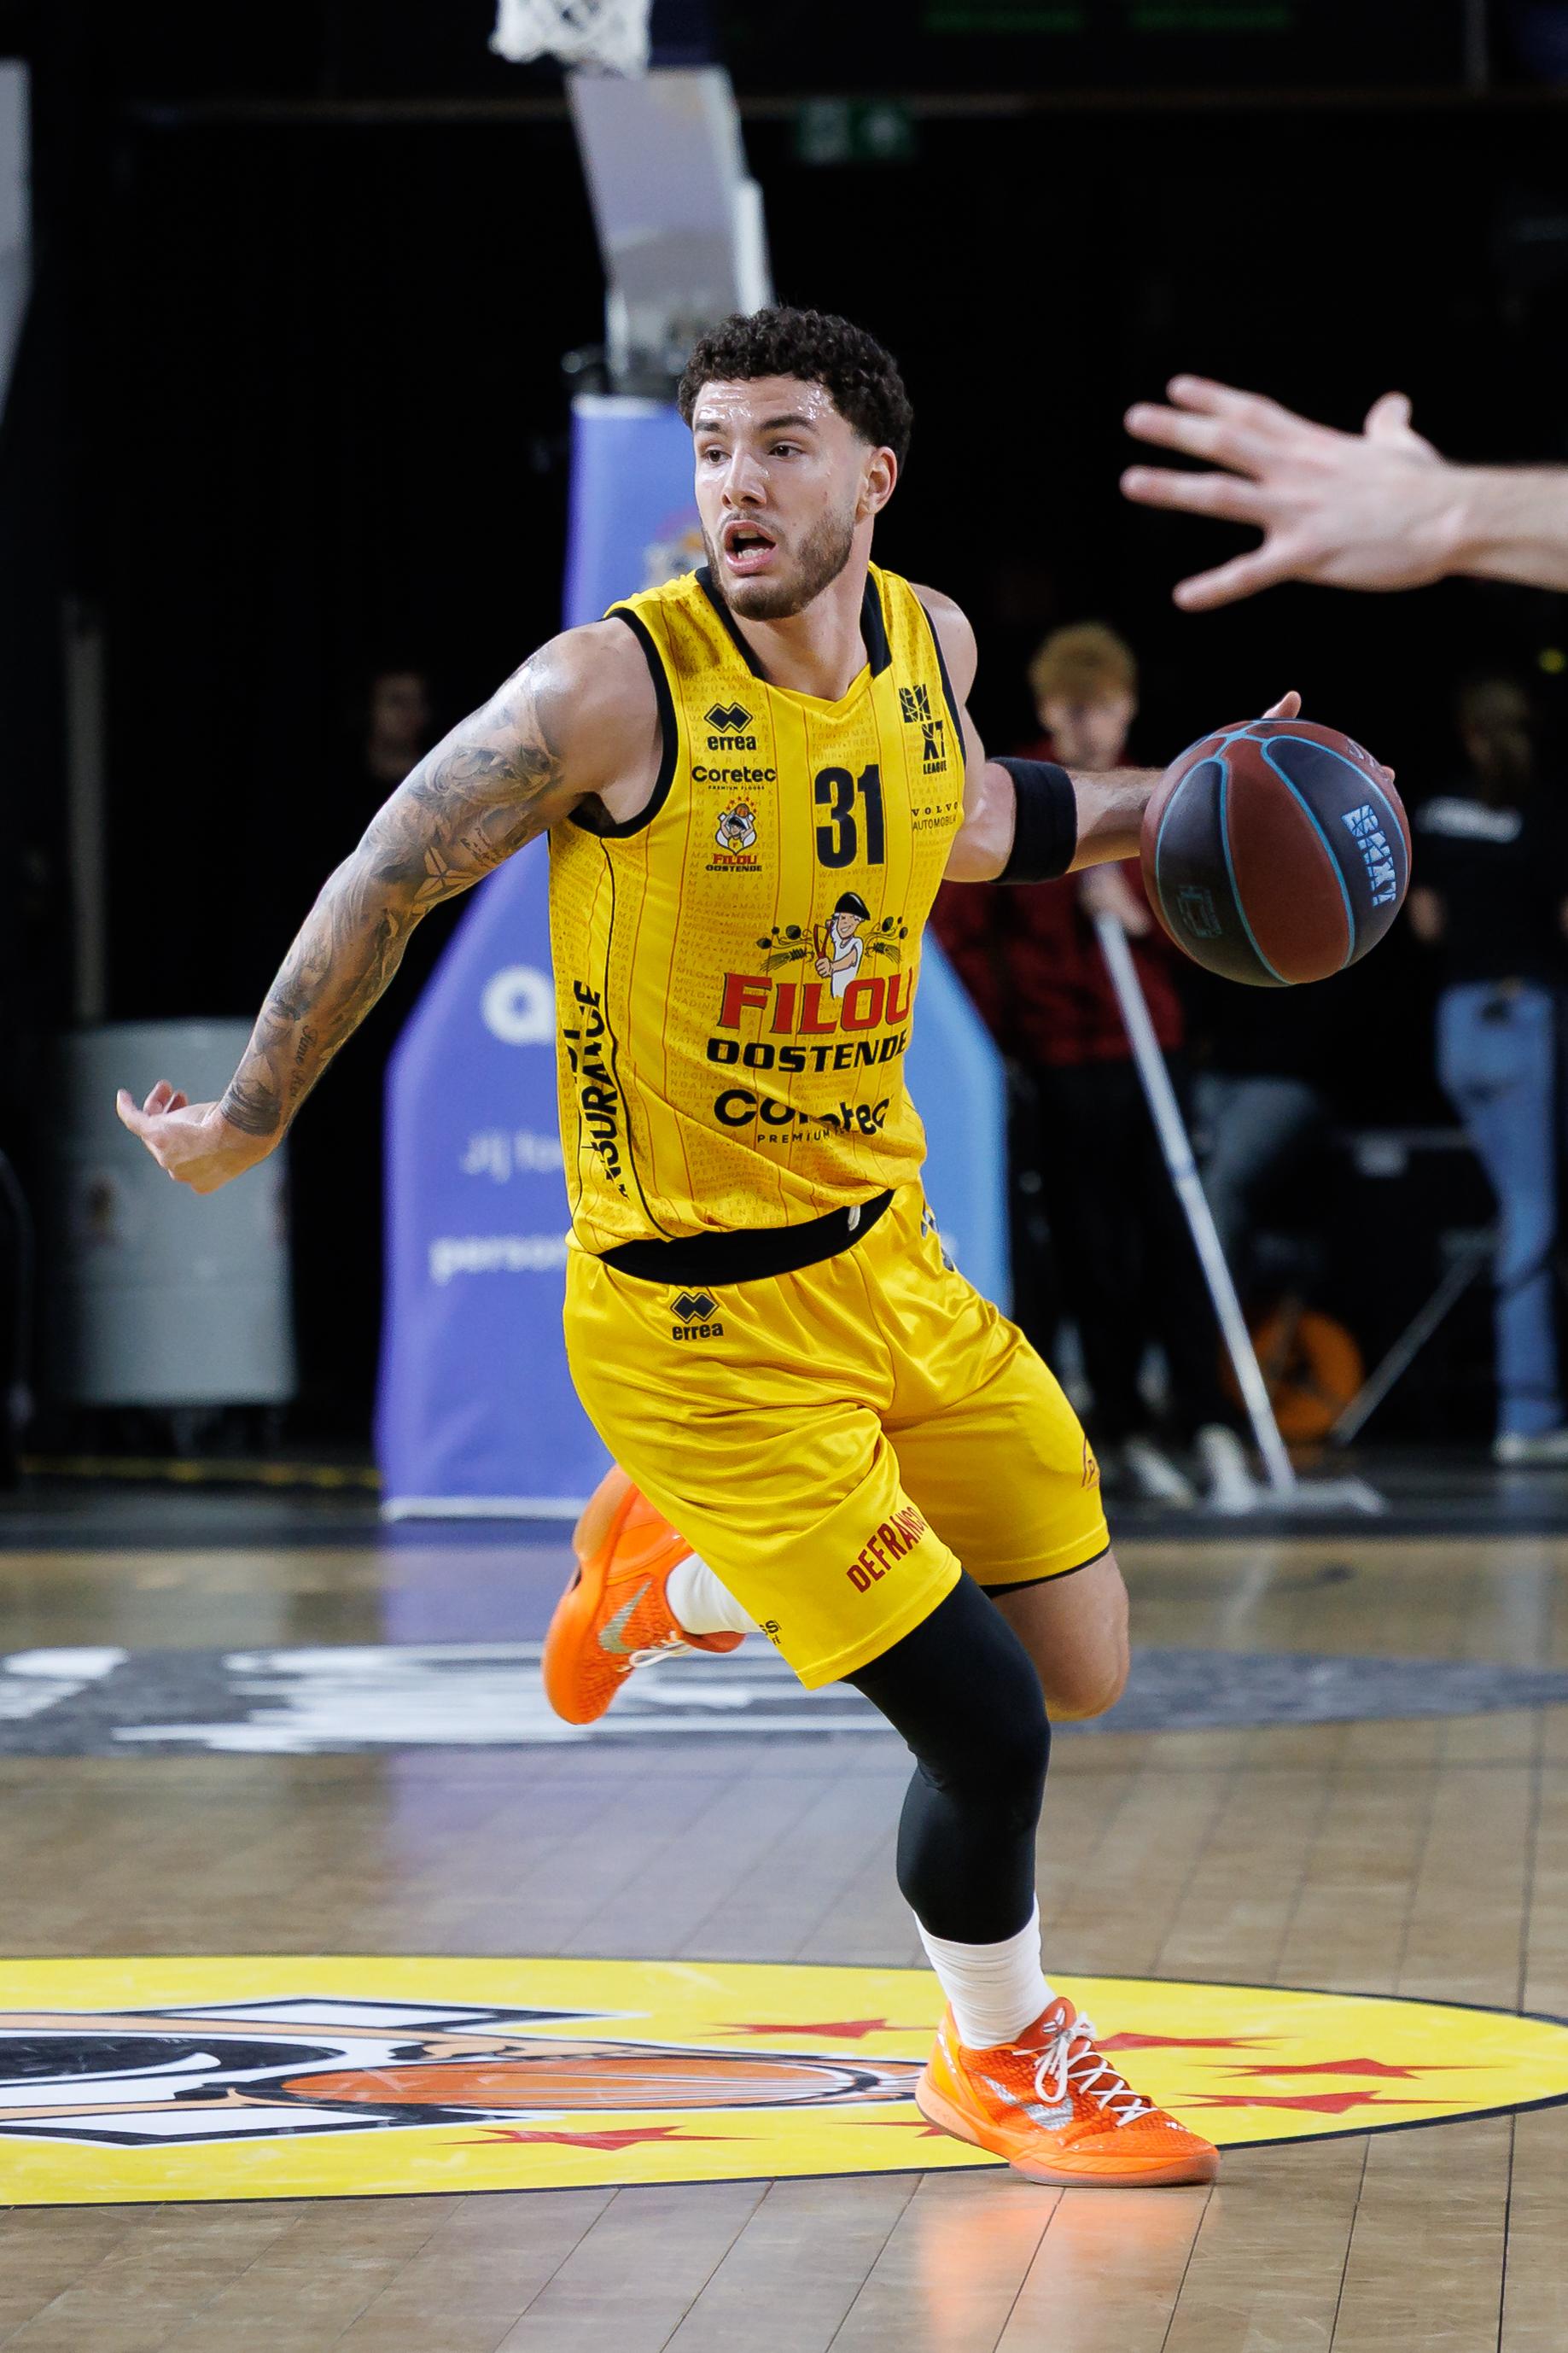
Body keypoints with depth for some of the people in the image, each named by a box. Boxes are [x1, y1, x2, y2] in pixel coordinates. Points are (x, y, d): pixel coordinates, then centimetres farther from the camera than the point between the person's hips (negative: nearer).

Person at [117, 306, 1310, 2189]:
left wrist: (1143, 806, 10)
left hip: (889, 1255, 7)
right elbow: (386, 882, -8)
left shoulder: (929, 641, 0)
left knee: (1086, 1669, 13)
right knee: (986, 1732, -8)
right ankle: (1000, 2055, 24)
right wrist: (246, 1122, 1)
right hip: (703, 1319, -7)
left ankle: (677, 1576, 36)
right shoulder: (615, 686, -20)